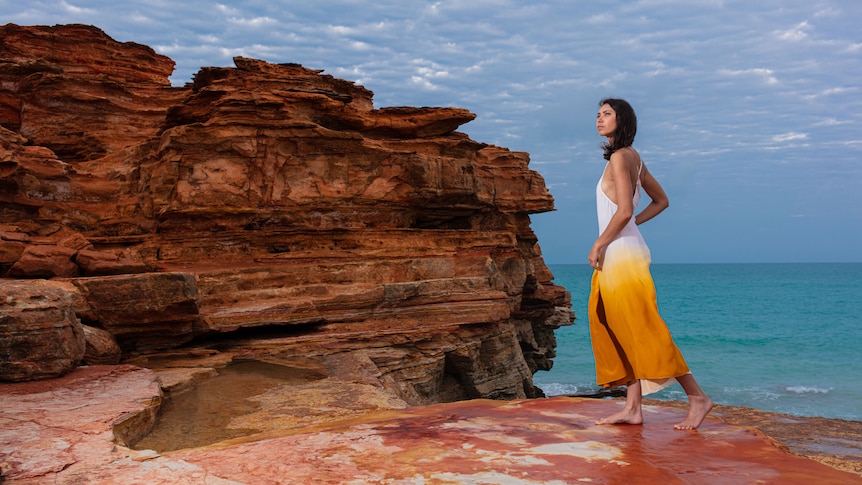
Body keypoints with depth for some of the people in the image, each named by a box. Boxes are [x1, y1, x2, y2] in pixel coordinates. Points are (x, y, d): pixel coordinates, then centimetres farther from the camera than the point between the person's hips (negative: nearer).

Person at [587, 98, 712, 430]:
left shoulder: (620, 157, -11)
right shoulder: (633, 157, 17)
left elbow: (624, 210, -21)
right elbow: (661, 201, 22)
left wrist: (598, 244, -12)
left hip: (623, 254, -10)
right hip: (617, 256, 10)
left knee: (642, 330, -7)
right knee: (616, 330, 8)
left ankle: (697, 397, 1)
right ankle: (632, 409, 11)